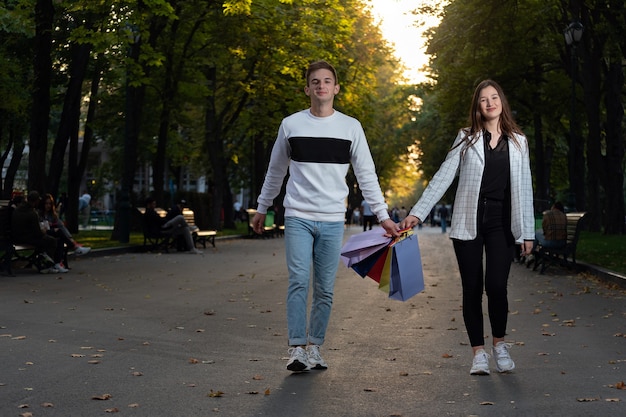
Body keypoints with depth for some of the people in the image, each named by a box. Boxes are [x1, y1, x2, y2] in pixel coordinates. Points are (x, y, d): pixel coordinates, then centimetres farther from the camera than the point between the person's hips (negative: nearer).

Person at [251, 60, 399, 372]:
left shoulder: (351, 127, 5)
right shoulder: (291, 125, 5)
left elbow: (367, 175, 5)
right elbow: (275, 172, 16)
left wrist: (383, 215, 0)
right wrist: (262, 208, 20)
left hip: (333, 221, 1)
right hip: (298, 217, -1)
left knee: (325, 289, 4)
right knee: (299, 282, -10)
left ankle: (314, 347, 14)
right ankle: (297, 349, -7)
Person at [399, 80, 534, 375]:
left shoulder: (518, 141, 9)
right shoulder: (467, 138, 5)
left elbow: (524, 188, 9)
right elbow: (442, 178, 1)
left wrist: (527, 231, 5)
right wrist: (417, 213, -8)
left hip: (502, 223, 0)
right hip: (468, 223, 0)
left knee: (496, 285, -13)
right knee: (472, 288, 1)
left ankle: (499, 343, 11)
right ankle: (479, 353, 12)